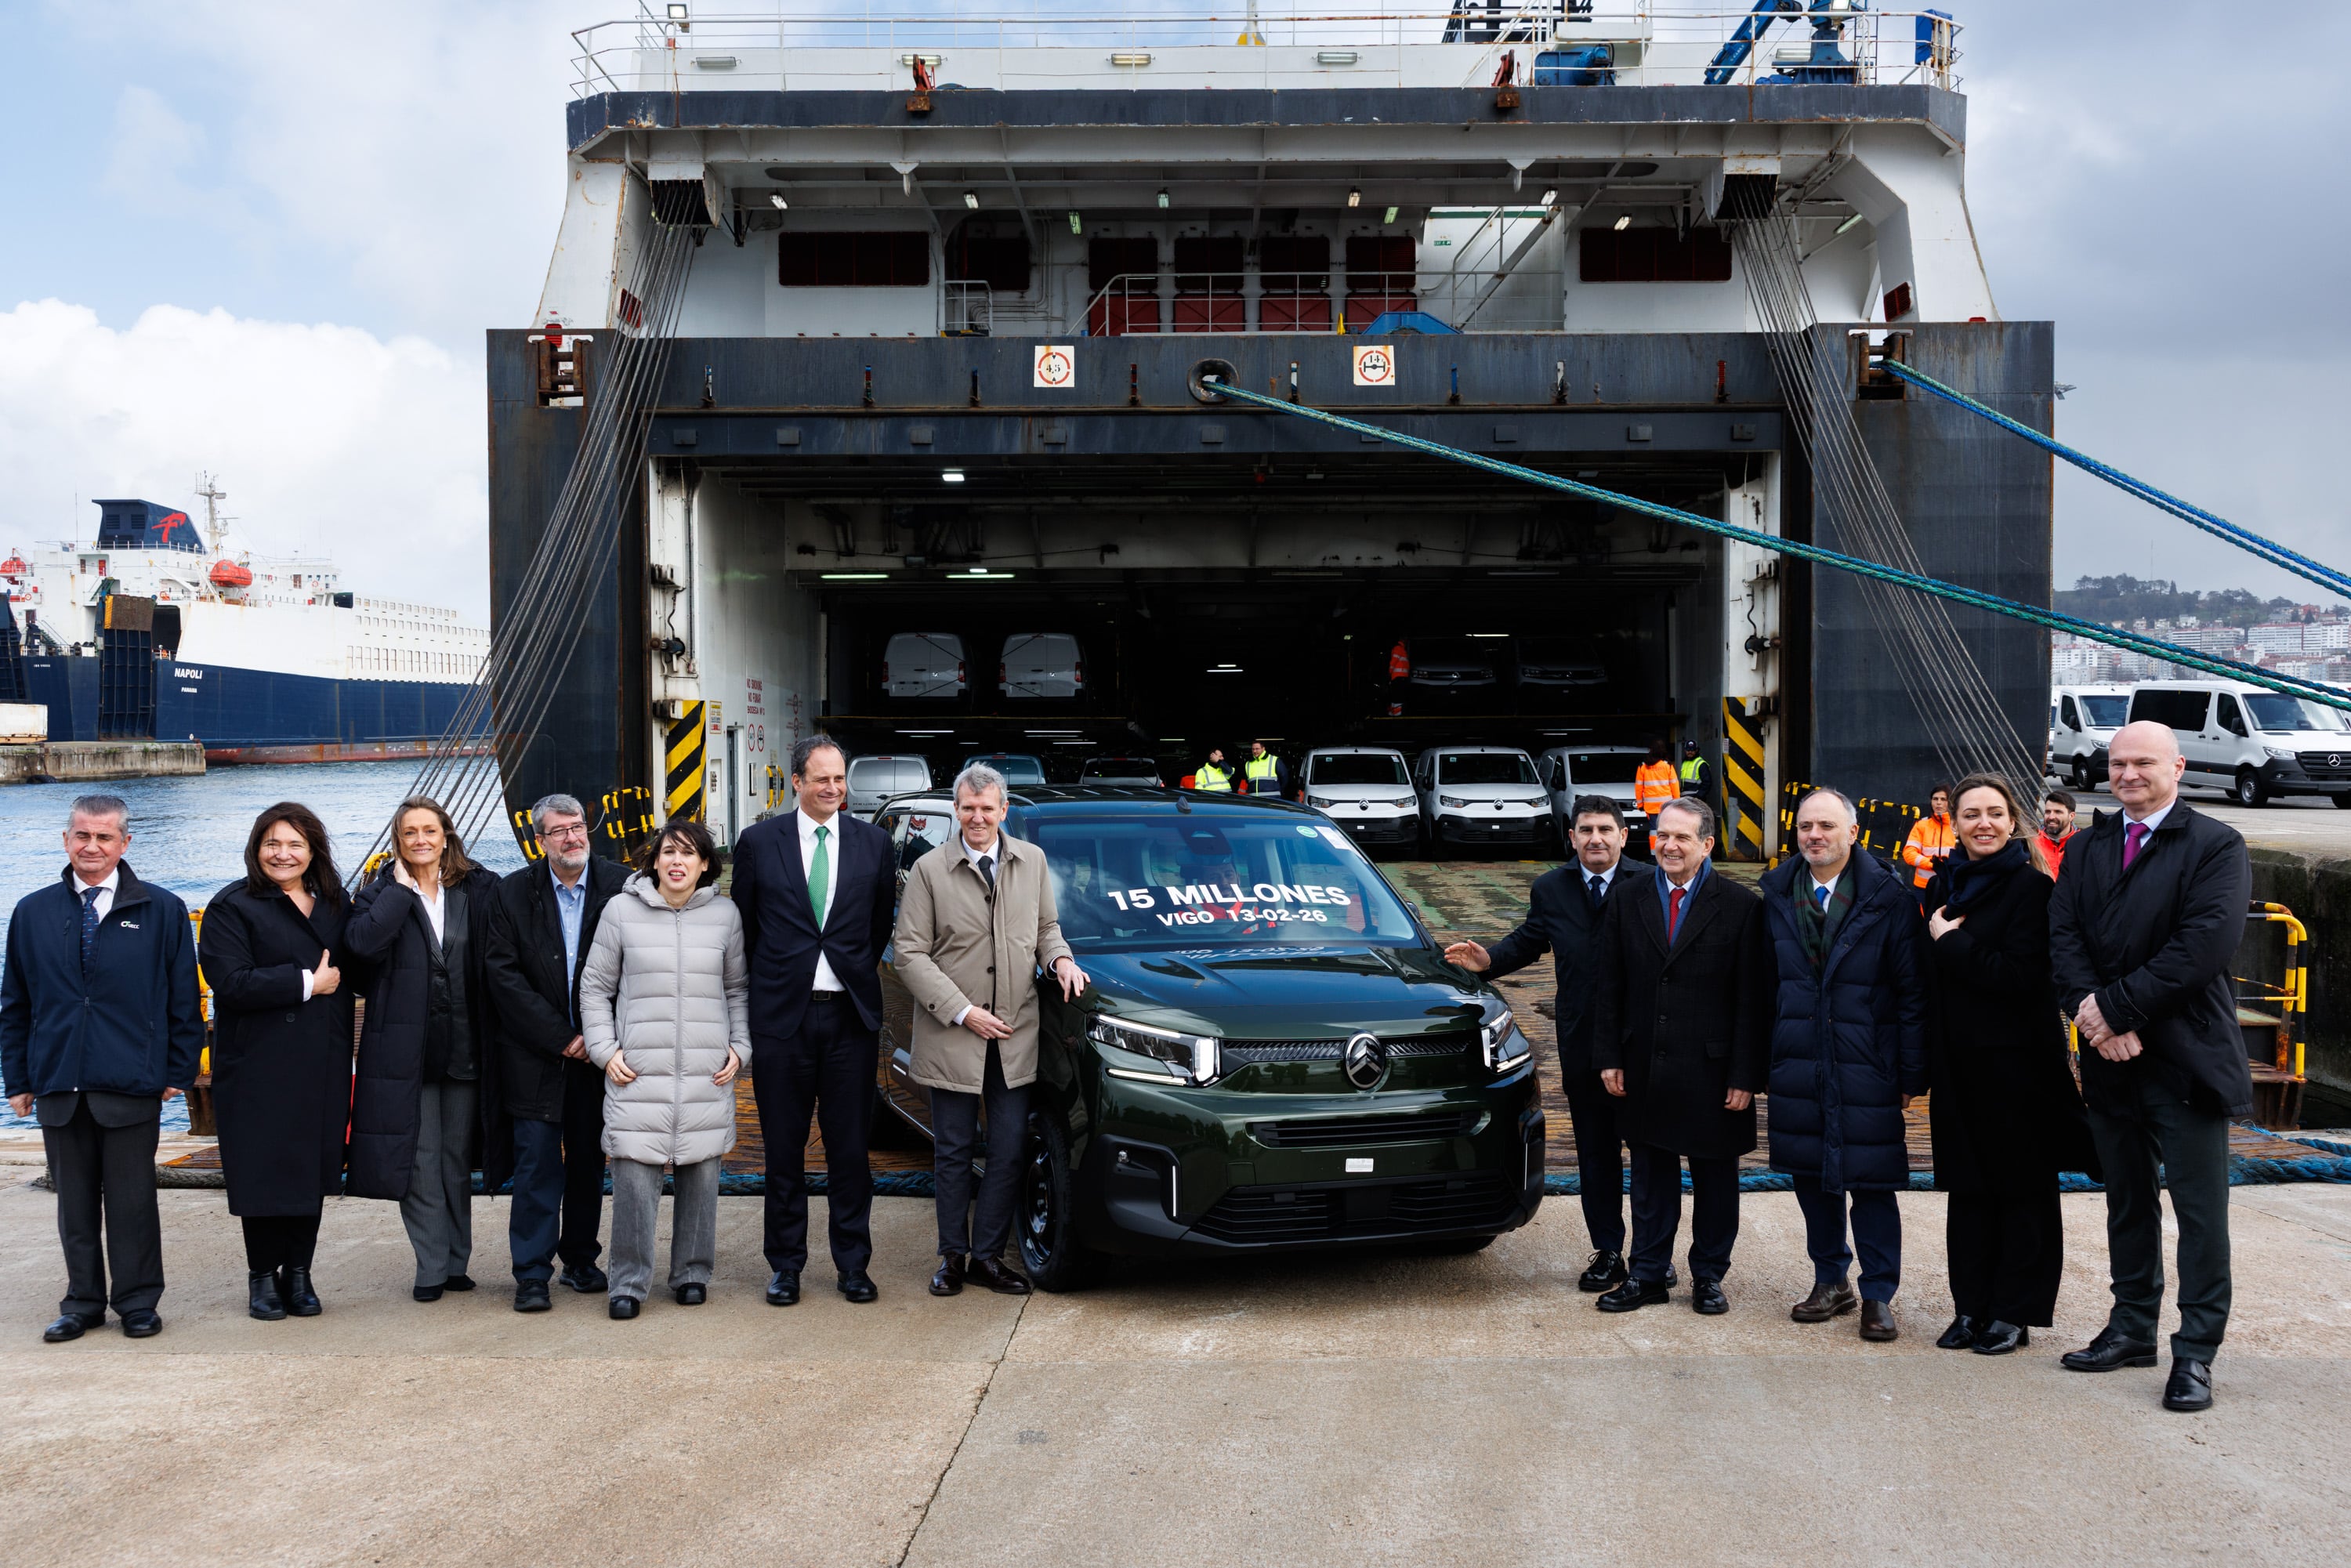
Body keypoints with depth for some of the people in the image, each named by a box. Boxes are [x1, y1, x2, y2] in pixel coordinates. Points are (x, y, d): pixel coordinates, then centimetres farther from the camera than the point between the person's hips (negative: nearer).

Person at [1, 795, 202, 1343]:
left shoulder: (161, 911, 1)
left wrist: (179, 1070, -2)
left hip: (131, 1086, -2)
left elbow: (184, 1000, 2)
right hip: (58, 1084, 3)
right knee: (74, 1201, 10)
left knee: (132, 1200, 5)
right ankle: (83, 1302, 22)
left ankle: (137, 1302, 17)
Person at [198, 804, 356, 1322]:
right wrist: (306, 982, -14)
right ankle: (263, 1275, 15)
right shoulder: (232, 907, -4)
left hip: (324, 1063, 4)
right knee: (265, 1172, 0)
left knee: (314, 1167, 7)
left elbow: (358, 967, 16)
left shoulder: (334, 904, 13)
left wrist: (336, 977, -4)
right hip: (260, 1065, -4)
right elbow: (230, 982, -16)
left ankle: (298, 1273, 18)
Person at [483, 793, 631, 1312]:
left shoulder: (620, 885, -1)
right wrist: (561, 1038, -10)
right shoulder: (512, 894, 0)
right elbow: (504, 976, -5)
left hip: (597, 1052, 1)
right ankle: (532, 1274, 4)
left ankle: (581, 1259, 24)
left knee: (589, 1162, 10)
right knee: (536, 1164, -2)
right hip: (536, 1055, -1)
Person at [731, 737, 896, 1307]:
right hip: (782, 1015, -1)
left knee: (849, 1147, 6)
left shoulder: (873, 843, 5)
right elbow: (744, 925, 8)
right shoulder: (758, 842, 1)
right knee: (784, 1148, 8)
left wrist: (858, 971, 9)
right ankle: (786, 1264, 18)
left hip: (851, 1014, 1)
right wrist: (768, 982, 7)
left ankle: (853, 1264, 17)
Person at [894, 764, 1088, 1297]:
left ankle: (989, 1254, 17)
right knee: (954, 1152, 8)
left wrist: (1059, 958, -5)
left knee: (1009, 1152, 3)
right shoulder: (929, 870, -4)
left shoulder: (1032, 861, 7)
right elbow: (910, 953, -6)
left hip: (1014, 1035, 3)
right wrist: (963, 1012, -13)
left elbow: (1045, 927, 19)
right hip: (951, 1037, -2)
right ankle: (953, 1256, 21)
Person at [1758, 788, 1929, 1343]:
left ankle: (1878, 1296, 15)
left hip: (1867, 1068, -4)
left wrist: (1912, 1072, -7)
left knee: (1871, 1182, 1)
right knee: (1811, 1176, 11)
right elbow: (1766, 982, 9)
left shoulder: (1888, 896, -5)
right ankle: (1831, 1282, 27)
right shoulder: (1777, 893, 7)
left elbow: (1912, 990, -4)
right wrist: (1763, 1058, 5)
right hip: (1797, 1064, 4)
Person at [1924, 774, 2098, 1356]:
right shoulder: (1943, 887, 11)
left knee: (2020, 1187, 4)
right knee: (1967, 1186, 10)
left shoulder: (2030, 887, -9)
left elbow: (2020, 975, -19)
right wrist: (1928, 1062, 9)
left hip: (2015, 1061, -6)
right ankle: (1971, 1307, 19)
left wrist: (1951, 942, -13)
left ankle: (2014, 1314, 12)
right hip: (1958, 1061, 6)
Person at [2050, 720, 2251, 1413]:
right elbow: (2063, 936, 0)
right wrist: (2095, 1018, -16)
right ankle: (2133, 1328, 27)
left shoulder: (2217, 846, -6)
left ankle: (2196, 1352, 7)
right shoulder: (2088, 849, 11)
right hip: (2111, 1056, 5)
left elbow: (2206, 945, -17)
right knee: (2127, 1199, 15)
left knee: (2199, 1209, -1)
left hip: (2186, 1056, -5)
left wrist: (2114, 1006, -18)